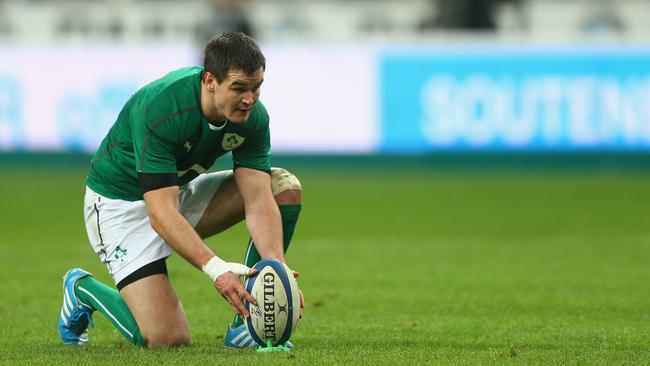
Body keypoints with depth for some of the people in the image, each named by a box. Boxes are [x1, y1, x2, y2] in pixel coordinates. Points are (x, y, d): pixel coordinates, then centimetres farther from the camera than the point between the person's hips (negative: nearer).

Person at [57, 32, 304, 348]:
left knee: (285, 187, -9)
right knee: (167, 337, -21)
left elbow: (259, 202, -18)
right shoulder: (159, 109, -34)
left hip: (182, 191, 7)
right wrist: (214, 267, -50)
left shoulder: (253, 117, -15)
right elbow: (160, 212, -38)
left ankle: (247, 322, -3)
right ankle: (83, 289, 10)